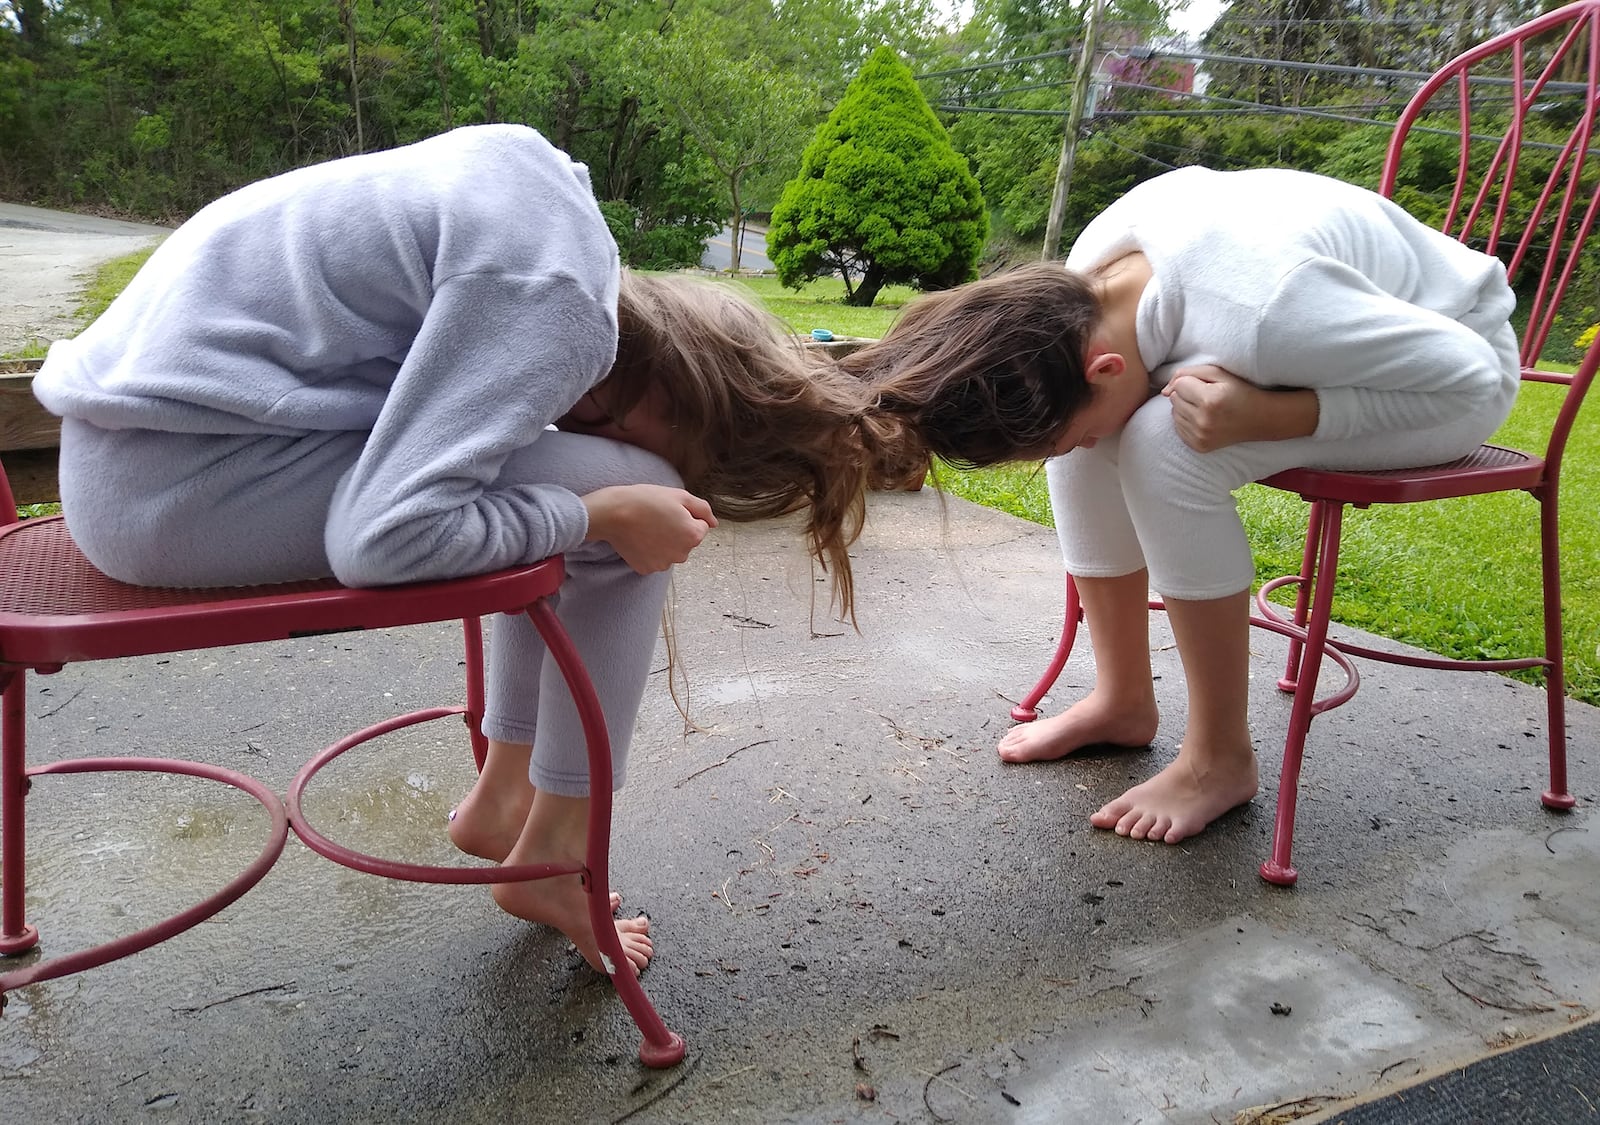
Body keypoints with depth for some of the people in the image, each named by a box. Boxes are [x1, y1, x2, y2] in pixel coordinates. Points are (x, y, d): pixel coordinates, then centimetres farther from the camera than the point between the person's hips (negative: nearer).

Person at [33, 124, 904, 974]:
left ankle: (504, 798, 19)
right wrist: (608, 511, -14)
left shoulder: (547, 195, 5)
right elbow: (381, 539, -26)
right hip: (183, 483, -10)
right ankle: (553, 856, 5)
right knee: (634, 506, -9)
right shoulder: (553, 309, -22)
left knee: (577, 507, 13)